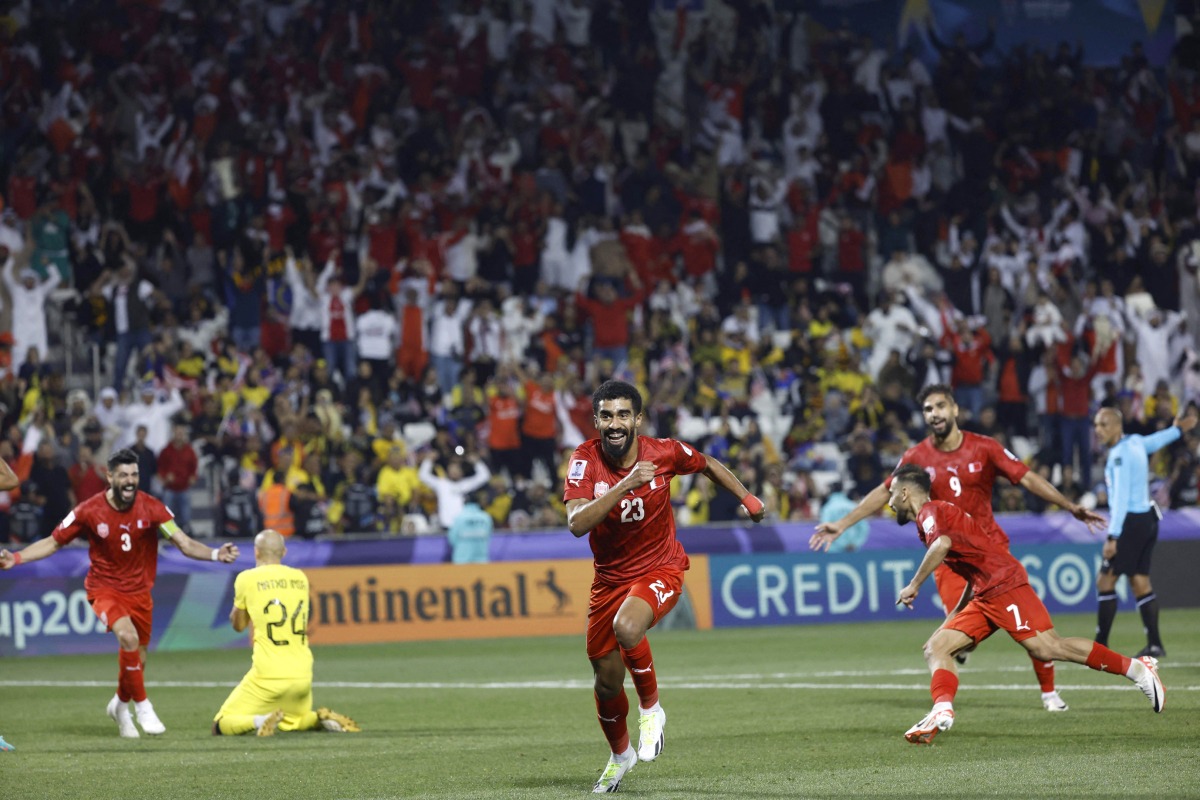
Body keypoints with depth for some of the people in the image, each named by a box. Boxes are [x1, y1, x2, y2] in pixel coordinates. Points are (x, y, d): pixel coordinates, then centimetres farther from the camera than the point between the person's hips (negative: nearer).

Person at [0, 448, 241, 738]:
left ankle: (120, 705, 42)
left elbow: (185, 544, -14)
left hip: (139, 591, 3)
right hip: (104, 588, -3)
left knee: (137, 660, 10)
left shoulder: (151, 508, -11)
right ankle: (142, 706, -13)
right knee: (129, 637, -30)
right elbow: (52, 543, -2)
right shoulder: (89, 511, -12)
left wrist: (216, 554, -33)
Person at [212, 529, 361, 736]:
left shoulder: (247, 579, -2)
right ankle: (322, 719, -1)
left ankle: (260, 720, -25)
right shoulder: (300, 578, 10)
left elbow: (238, 625, 11)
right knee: (291, 720, 30)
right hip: (302, 674, 5)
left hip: (268, 674, -5)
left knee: (221, 726, 3)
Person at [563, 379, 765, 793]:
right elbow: (577, 523, -32)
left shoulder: (663, 453, -14)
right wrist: (625, 485, -39)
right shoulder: (585, 460, -17)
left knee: (627, 627, -34)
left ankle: (651, 709, -8)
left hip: (660, 570, -2)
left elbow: (708, 465, 9)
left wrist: (747, 499, 10)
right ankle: (620, 755, 39)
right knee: (607, 679, 8)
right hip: (610, 577, 2)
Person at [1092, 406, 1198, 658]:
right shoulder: (1136, 441, 9)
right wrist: (1177, 429, 55)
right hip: (1147, 518, 9)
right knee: (1140, 583, 8)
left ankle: (1100, 646, -9)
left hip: (1131, 521, -9)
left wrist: (1112, 537, -26)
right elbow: (1156, 440, 32)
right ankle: (1154, 644, 5)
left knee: (1105, 581, -8)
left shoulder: (1120, 454, -16)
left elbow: (1121, 498, -23)